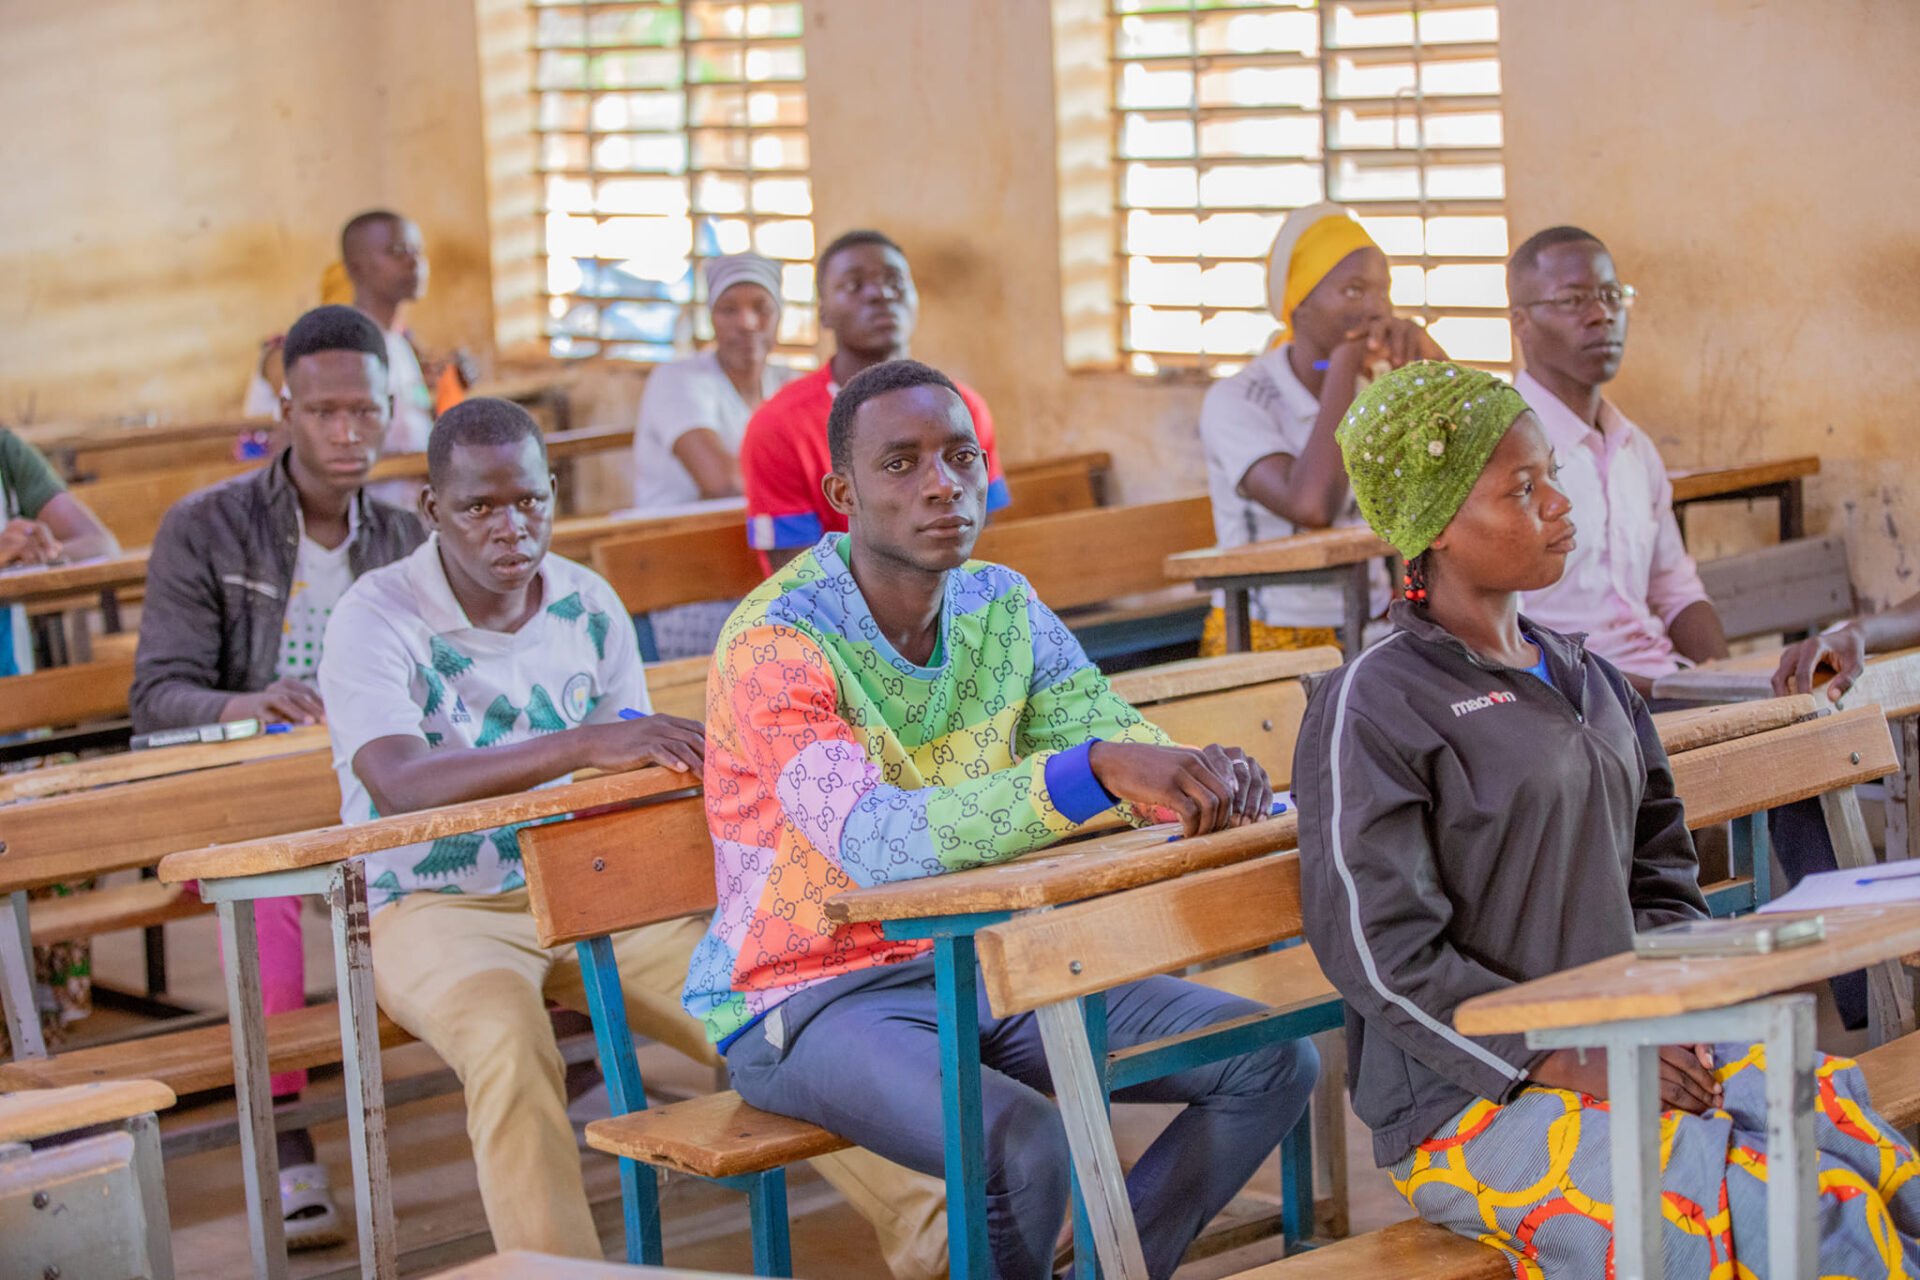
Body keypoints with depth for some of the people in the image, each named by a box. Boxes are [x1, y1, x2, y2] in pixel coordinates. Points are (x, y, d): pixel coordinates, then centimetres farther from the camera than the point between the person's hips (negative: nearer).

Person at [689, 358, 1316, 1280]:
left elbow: (1122, 745, 1)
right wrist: (1097, 769, -46)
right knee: (1025, 1146, -34)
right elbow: (877, 841, -35)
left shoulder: (1001, 606, 3)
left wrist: (1204, 775, -26)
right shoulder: (774, 643, -21)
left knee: (1273, 1064, -3)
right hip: (808, 998, -7)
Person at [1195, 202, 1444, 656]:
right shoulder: (1235, 401, -11)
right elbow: (1312, 506, -28)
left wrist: (1430, 355, -12)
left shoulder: (1375, 391, 9)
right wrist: (1343, 365, -19)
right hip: (1264, 643, -6)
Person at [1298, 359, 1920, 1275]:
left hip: (1638, 1052, 7)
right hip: (1470, 1102, -7)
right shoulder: (1374, 707, -7)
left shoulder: (1591, 683, 17)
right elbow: (1381, 953, -13)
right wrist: (1568, 1062, -16)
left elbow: (1664, 874, 20)